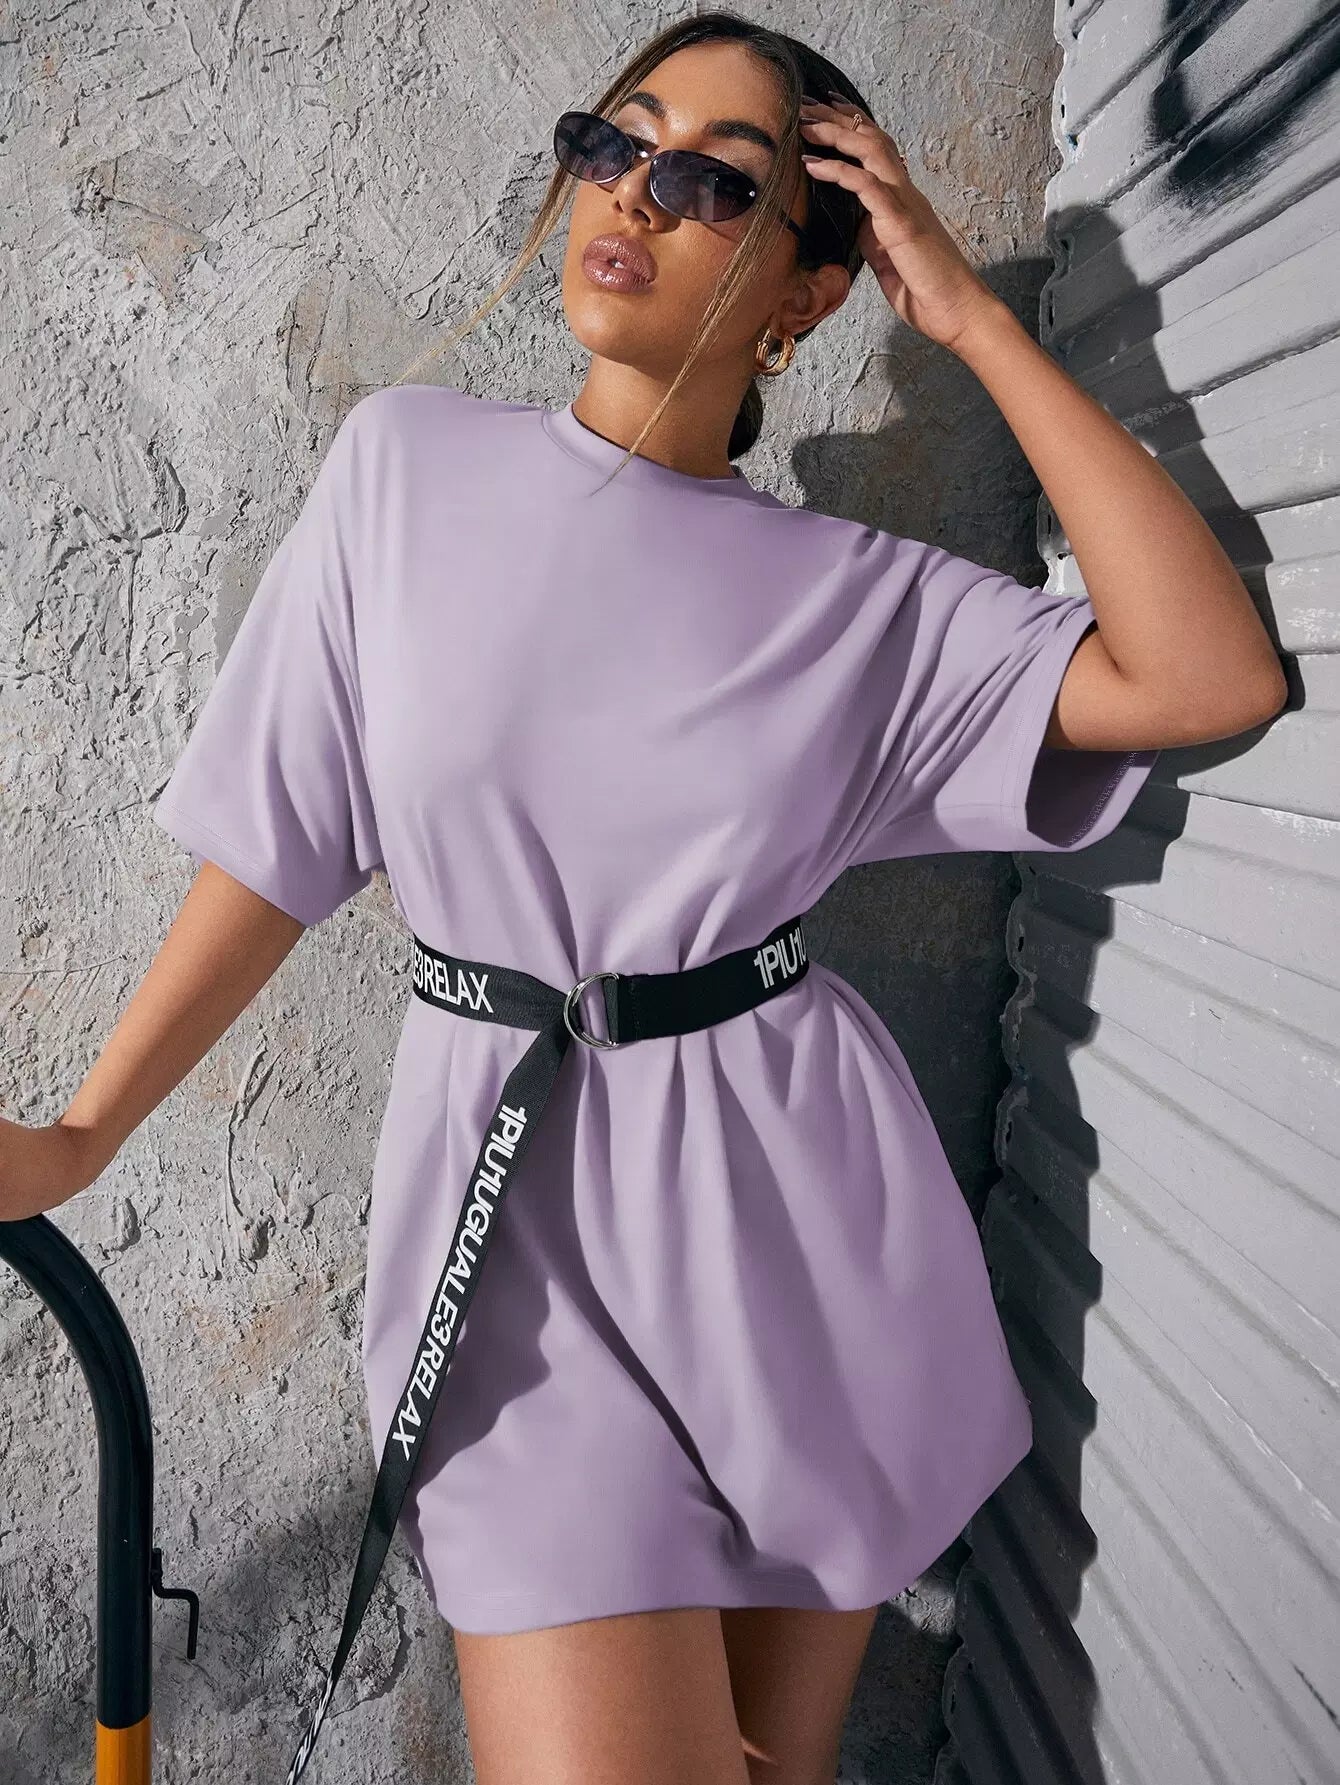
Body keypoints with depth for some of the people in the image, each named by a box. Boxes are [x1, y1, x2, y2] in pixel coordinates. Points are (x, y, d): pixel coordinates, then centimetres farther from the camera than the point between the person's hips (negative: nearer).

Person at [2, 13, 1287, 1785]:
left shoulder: (861, 594, -2)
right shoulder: (409, 462, -1)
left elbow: (1212, 678, -14)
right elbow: (279, 844, 4)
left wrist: (973, 317, -11)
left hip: (801, 1203, 2)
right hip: (519, 1201, -1)